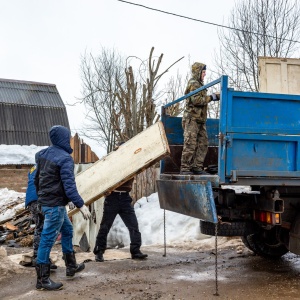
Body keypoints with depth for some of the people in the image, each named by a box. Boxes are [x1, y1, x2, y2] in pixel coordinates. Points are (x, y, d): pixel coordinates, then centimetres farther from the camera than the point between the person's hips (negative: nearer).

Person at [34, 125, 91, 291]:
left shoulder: (44, 154, 8)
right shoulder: (65, 158, -18)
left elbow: (37, 179, 17)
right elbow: (69, 185, -24)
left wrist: (41, 195, 30)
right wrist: (80, 205, -22)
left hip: (46, 201, 10)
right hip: (55, 204, -10)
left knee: (67, 230, 23)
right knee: (48, 239, -4)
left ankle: (71, 266, 34)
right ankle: (43, 279, 4)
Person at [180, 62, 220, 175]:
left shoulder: (199, 84, 23)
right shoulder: (193, 84, -8)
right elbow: (196, 100, -19)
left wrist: (213, 97, 13)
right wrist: (211, 97, -15)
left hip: (200, 120, 10)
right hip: (192, 119, -10)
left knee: (203, 144, 6)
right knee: (190, 144, -10)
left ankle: (197, 167, 10)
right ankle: (185, 168, -6)